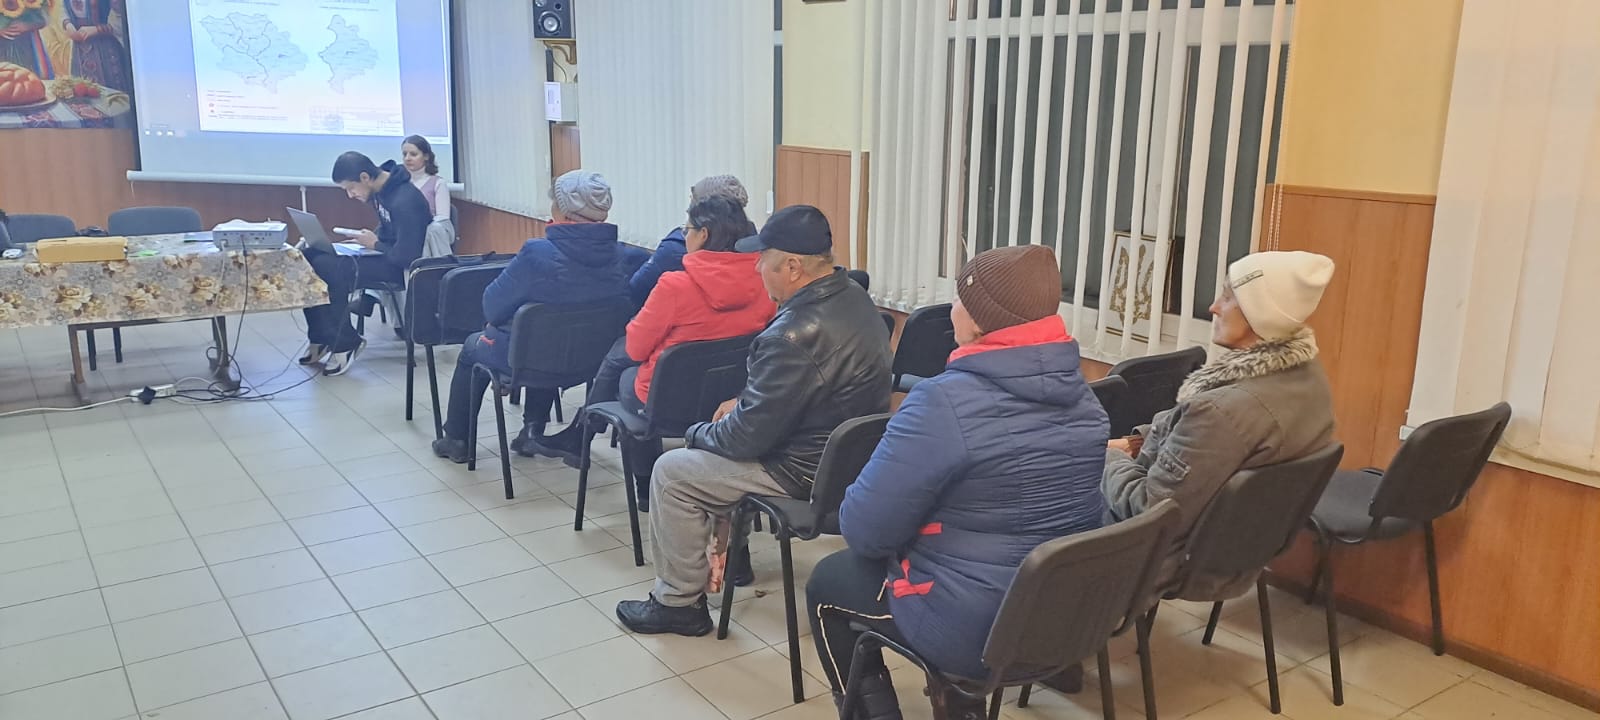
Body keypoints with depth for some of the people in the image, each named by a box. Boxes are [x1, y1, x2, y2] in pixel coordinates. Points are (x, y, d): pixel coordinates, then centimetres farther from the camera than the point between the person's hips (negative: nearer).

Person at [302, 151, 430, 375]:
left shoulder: (404, 201, -25)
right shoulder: (381, 191, 4)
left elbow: (407, 256, -27)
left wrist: (375, 244, -13)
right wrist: (366, 239, 4)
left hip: (399, 267, -10)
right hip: (385, 254, 10)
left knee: (327, 269, -24)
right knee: (309, 257, -2)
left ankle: (344, 343, -6)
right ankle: (321, 338, 6)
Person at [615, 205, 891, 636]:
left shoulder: (796, 334, -30)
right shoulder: (853, 296, 0)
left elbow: (749, 435, -22)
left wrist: (696, 434, -3)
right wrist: (744, 402, 8)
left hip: (808, 472, -10)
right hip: (853, 451, 10)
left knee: (673, 473, 1)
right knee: (718, 443, 27)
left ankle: (679, 603, 13)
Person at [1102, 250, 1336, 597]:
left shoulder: (1224, 410, -35)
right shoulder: (1309, 376, -6)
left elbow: (1149, 512, -28)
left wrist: (1109, 457, -11)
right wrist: (1145, 443, 2)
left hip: (1186, 564, -8)